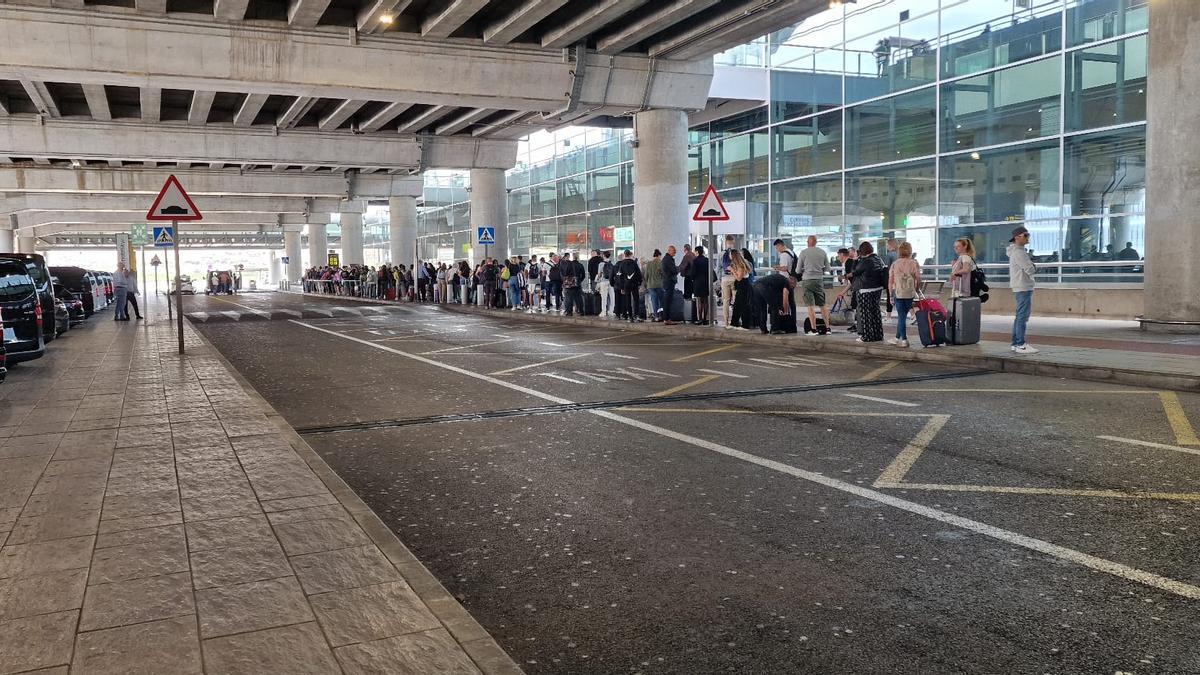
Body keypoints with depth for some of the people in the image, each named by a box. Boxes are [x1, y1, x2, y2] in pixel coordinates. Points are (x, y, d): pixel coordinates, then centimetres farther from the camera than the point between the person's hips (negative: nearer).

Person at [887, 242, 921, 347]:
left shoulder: (894, 264, -1)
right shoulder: (914, 263, -3)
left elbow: (890, 280, 2)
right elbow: (918, 279, -2)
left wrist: (891, 294, 9)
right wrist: (916, 289, 14)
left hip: (898, 292, 0)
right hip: (910, 293, 1)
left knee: (901, 316, 4)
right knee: (902, 315, 12)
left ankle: (904, 340, 3)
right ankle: (897, 338, 20)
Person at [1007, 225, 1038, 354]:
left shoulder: (1019, 251, 18)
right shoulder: (1018, 253, -16)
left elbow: (1028, 268, 19)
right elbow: (1030, 270, -20)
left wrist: (1032, 265, -2)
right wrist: (1034, 266, 1)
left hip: (1021, 287, 11)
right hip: (1023, 288, -11)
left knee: (1020, 316, 14)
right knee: (1023, 316, -9)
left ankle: (1016, 343, 19)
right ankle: (1020, 345, -9)